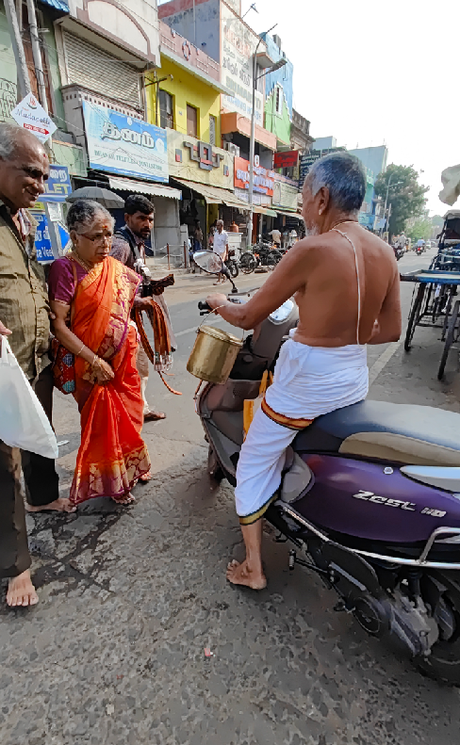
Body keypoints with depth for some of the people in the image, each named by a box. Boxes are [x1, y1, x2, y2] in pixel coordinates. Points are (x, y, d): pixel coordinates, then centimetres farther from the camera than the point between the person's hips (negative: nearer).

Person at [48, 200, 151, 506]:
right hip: (92, 365, -5)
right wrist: (94, 360, -21)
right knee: (102, 423, 9)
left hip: (124, 360, 6)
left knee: (129, 415, 17)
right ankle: (112, 482, 30)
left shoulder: (116, 268, 4)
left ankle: (130, 465, 41)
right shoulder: (65, 268, -13)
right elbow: (58, 325, -19)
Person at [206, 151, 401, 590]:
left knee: (254, 465, 13)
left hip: (305, 385, -7)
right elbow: (390, 331, 7)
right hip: (354, 382, 7)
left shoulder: (313, 250, -20)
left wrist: (219, 304, 8)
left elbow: (248, 317, -13)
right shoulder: (385, 253, 0)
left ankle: (253, 568, 28)